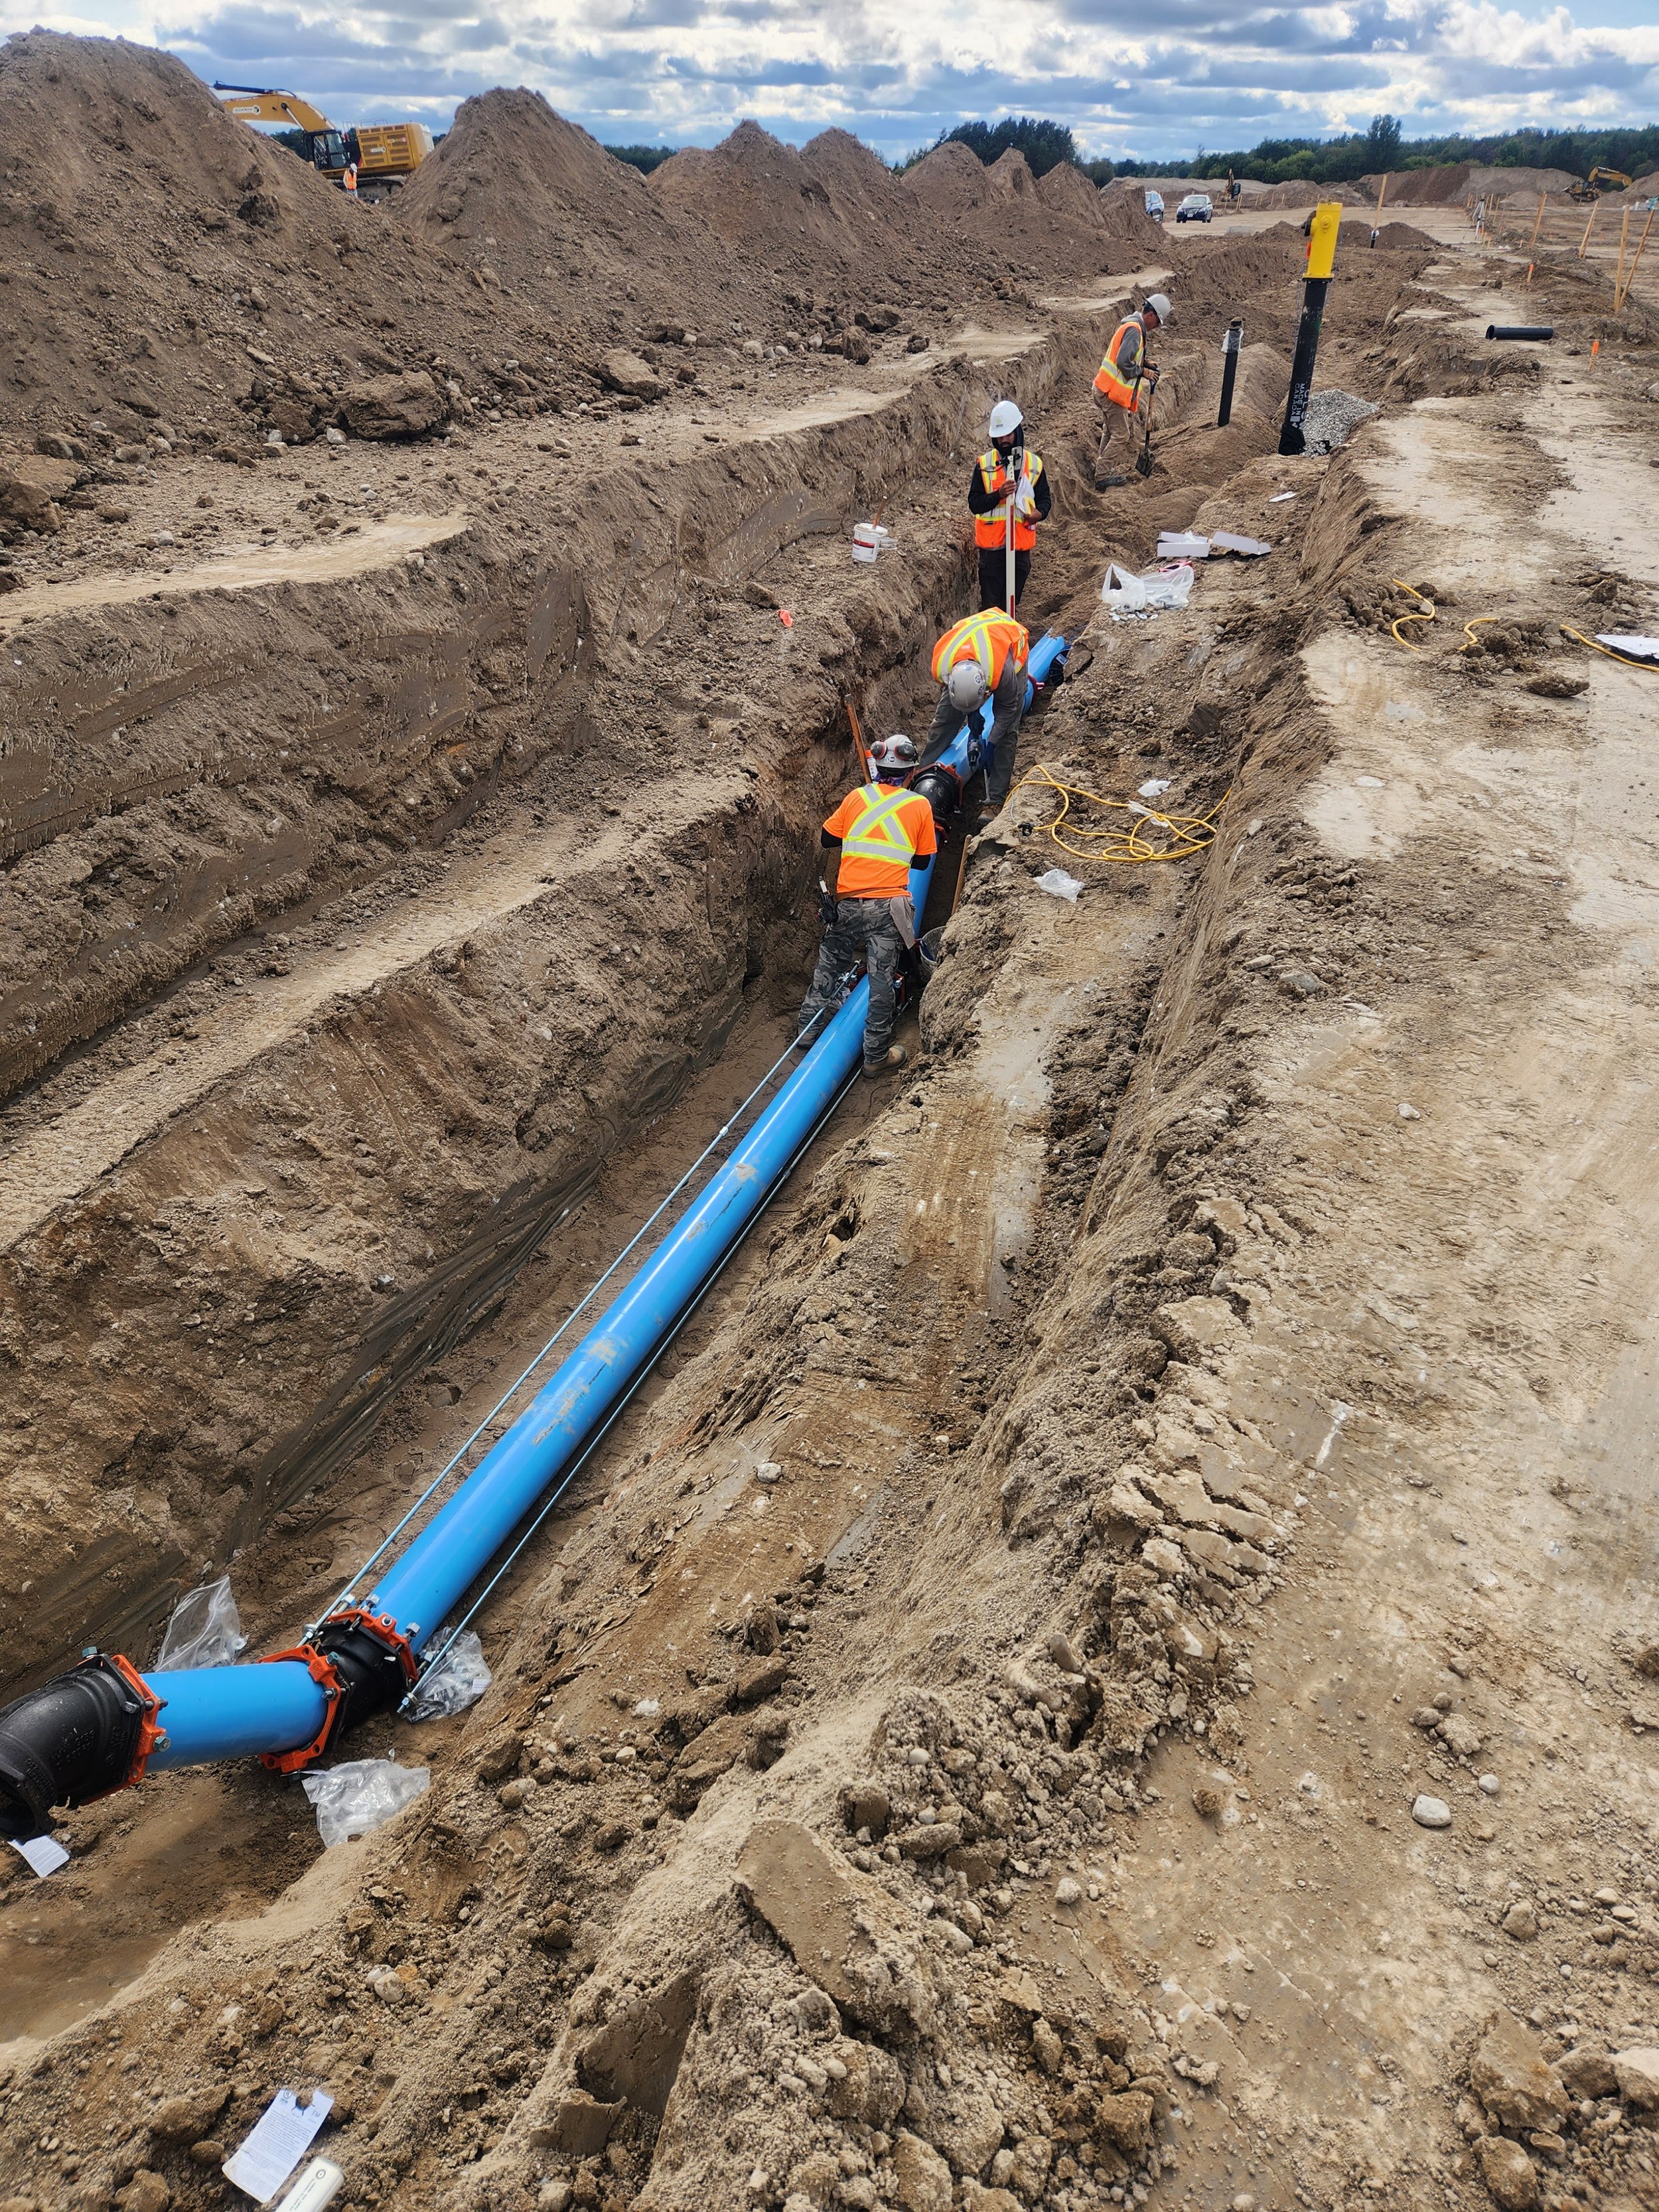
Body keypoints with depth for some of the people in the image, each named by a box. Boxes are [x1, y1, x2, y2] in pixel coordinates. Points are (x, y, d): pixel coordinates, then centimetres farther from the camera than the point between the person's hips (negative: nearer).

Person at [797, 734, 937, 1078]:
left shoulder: (856, 797, 8)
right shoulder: (920, 805, 4)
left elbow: (827, 840, 16)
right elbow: (922, 861, 12)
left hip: (846, 903, 2)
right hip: (887, 905, -2)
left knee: (829, 965, 19)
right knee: (881, 979, 2)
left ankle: (808, 1028, 32)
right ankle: (877, 1055, 9)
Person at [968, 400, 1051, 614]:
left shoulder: (1034, 463, 5)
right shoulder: (984, 464, -1)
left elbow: (1045, 497, 12)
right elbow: (974, 504, -4)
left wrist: (1040, 513, -11)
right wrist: (998, 495, -22)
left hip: (1021, 542, 2)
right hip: (992, 543, -2)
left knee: (1012, 602, 10)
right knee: (991, 604, 0)